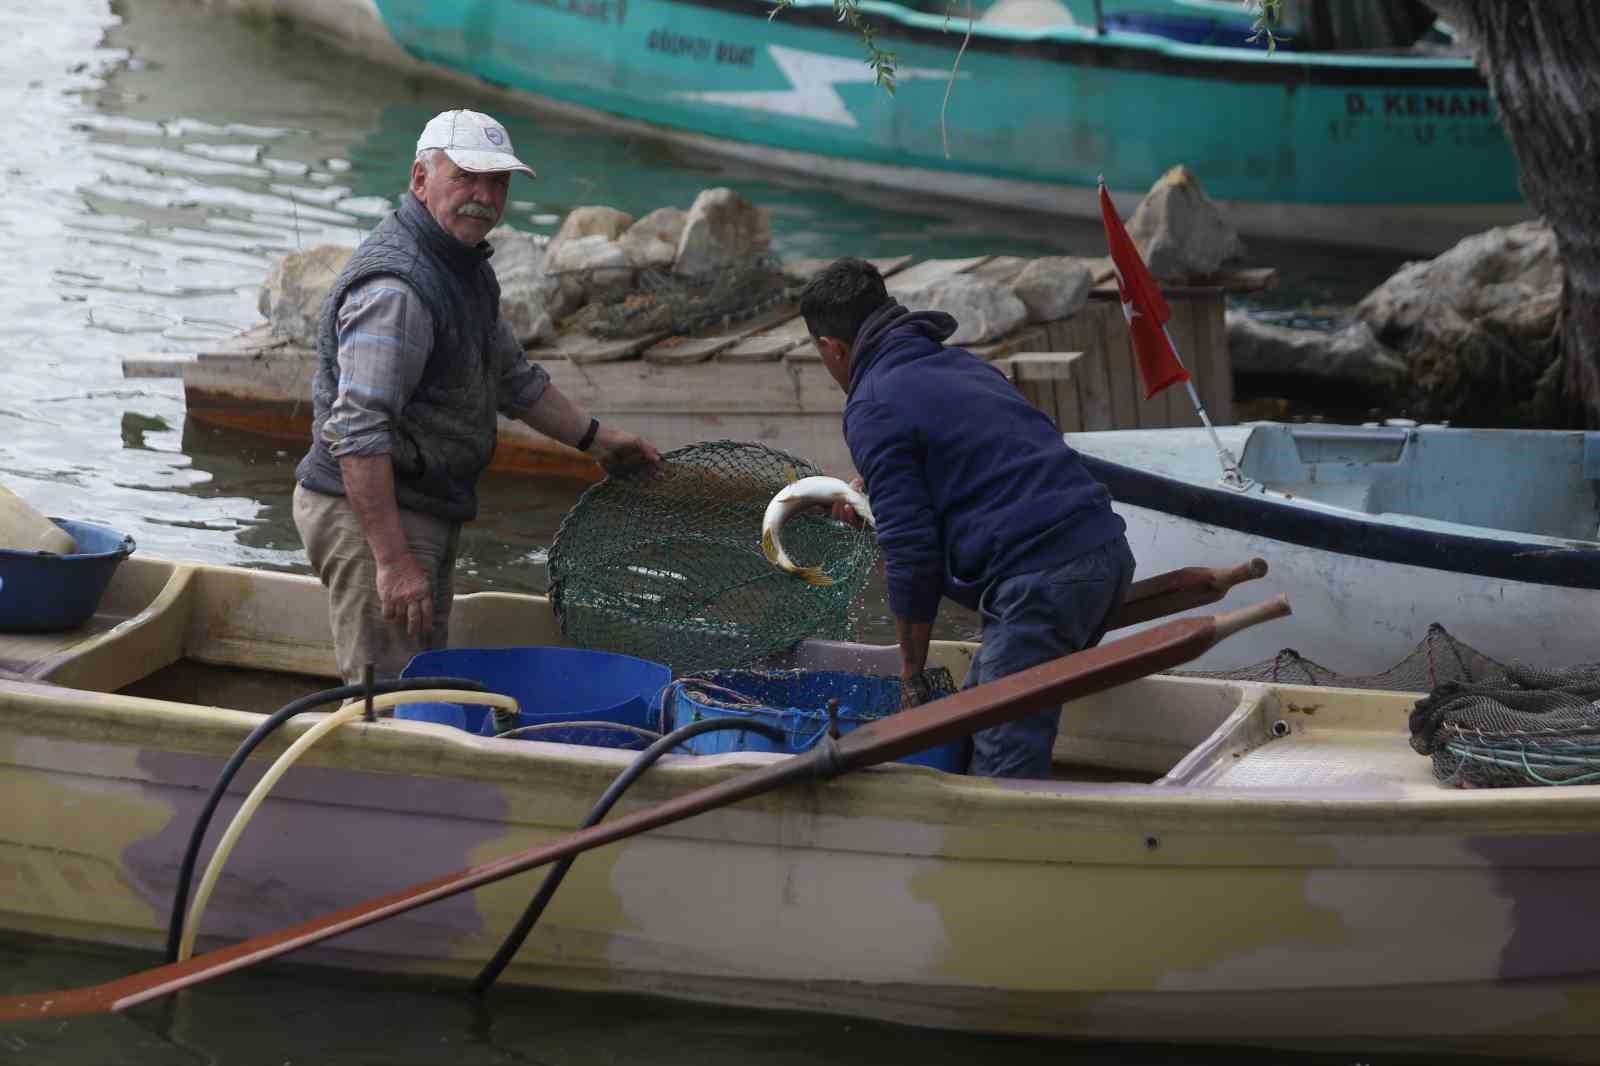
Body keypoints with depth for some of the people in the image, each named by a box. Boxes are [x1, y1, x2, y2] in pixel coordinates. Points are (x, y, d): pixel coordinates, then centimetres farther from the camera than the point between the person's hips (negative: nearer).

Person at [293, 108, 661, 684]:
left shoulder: (463, 265, 12)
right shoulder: (396, 286, -23)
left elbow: (511, 375, 28)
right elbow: (357, 432, -30)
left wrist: (595, 438, 25)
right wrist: (393, 560, -32)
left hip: (427, 513, 11)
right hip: (367, 513, -11)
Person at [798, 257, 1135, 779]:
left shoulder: (872, 411, -3)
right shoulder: (960, 363, 23)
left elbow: (911, 552, -6)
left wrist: (912, 664, 6)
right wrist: (877, 493, 49)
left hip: (1039, 576, -9)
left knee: (1002, 765, -9)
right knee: (974, 720, 17)